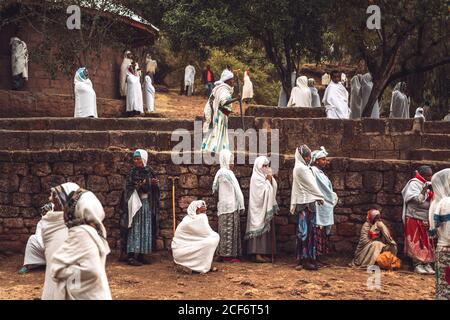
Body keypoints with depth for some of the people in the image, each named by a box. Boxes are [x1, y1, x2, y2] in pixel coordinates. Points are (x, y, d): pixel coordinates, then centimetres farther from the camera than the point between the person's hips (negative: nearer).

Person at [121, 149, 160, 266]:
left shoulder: (149, 171, 8)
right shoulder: (133, 172, -5)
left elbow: (154, 189, 14)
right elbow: (128, 188, -10)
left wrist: (155, 184, -7)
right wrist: (138, 186, -25)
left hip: (147, 203, 5)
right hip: (136, 203, -5)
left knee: (146, 229, 7)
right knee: (135, 228, -7)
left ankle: (141, 254, 14)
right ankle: (130, 256, -7)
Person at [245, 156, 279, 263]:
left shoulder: (264, 176, 14)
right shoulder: (256, 177, -11)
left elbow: (274, 188, 9)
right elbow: (263, 191, -17)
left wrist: (270, 179, -4)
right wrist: (268, 180, -10)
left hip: (266, 208, 8)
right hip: (259, 208, -8)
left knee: (266, 229, 7)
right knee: (259, 229, -8)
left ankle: (263, 253, 10)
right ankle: (257, 254, -7)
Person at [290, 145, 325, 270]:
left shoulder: (302, 167, 17)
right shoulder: (301, 168, -13)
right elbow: (311, 185, -9)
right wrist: (320, 197, 2)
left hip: (307, 202, 10)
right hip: (306, 203, -10)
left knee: (308, 231, 10)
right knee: (306, 231, -7)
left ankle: (304, 259, 14)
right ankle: (306, 260, -5)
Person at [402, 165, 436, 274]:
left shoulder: (427, 185, 13)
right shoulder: (414, 183, -10)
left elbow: (431, 201, 17)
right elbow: (418, 200, -19)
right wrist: (424, 190, -27)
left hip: (425, 218, 7)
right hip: (415, 217, -7)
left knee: (427, 242, 4)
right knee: (416, 242, -3)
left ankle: (427, 263, 8)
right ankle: (418, 264, 1)